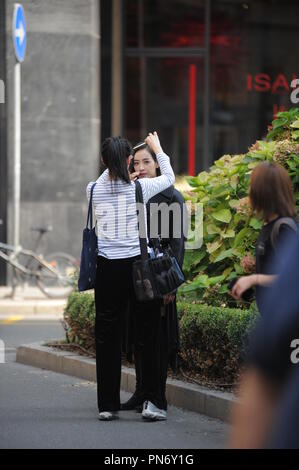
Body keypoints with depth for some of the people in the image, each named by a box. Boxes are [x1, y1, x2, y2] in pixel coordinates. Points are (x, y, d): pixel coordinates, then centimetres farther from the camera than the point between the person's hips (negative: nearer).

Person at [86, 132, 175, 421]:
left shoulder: (94, 190, -2)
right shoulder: (140, 188, -6)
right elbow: (169, 177, 15)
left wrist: (113, 162, 37)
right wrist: (157, 148, 28)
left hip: (107, 268, 2)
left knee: (107, 335, 7)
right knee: (146, 332, 5)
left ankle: (107, 405, 8)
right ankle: (151, 400, 0)